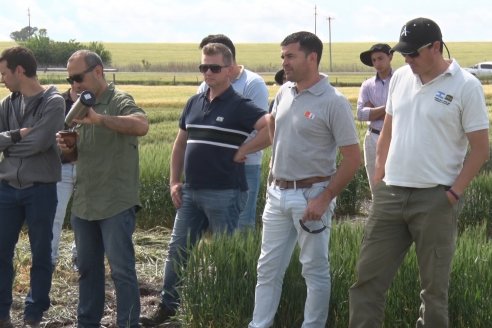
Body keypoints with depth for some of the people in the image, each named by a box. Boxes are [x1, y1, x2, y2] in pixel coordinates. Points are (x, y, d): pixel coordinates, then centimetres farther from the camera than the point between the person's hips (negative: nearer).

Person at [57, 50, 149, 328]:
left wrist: (99, 119, -40)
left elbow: (142, 125, -32)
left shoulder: (119, 101, -10)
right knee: (88, 268, 15)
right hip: (83, 203, 8)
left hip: (116, 204, -8)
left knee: (122, 270, -3)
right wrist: (67, 147, -3)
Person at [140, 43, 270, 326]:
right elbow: (180, 143, 20)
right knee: (178, 250, 12)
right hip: (190, 192, 7)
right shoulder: (194, 103, 11)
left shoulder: (239, 106, -10)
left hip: (224, 193, -7)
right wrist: (174, 181, 13)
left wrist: (242, 151, -18)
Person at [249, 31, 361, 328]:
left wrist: (324, 199, -19)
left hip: (311, 195, -7)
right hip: (278, 192, 7)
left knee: (316, 270, 4)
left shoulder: (333, 102, -14)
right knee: (268, 268, 11)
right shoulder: (285, 92, 6)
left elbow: (353, 158, -15)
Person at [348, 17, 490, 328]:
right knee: (369, 276, 8)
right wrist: (378, 179, 10)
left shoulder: (465, 86, -9)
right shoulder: (400, 77, 8)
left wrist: (454, 193, -11)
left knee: (434, 285, 7)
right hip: (390, 194, 5)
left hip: (435, 199, -5)